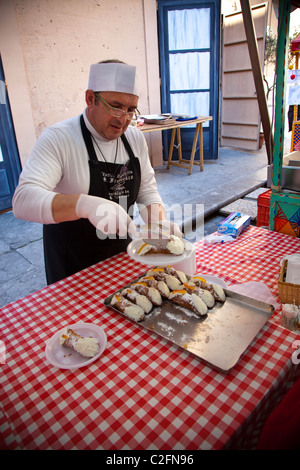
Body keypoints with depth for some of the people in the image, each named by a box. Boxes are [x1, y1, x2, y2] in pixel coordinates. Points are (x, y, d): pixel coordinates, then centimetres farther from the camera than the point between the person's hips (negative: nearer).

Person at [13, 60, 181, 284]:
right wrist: (84, 204, -48)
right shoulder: (58, 138, -20)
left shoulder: (135, 138, -2)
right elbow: (23, 200, -31)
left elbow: (147, 189, 5)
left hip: (122, 252, 5)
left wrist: (159, 222, -16)